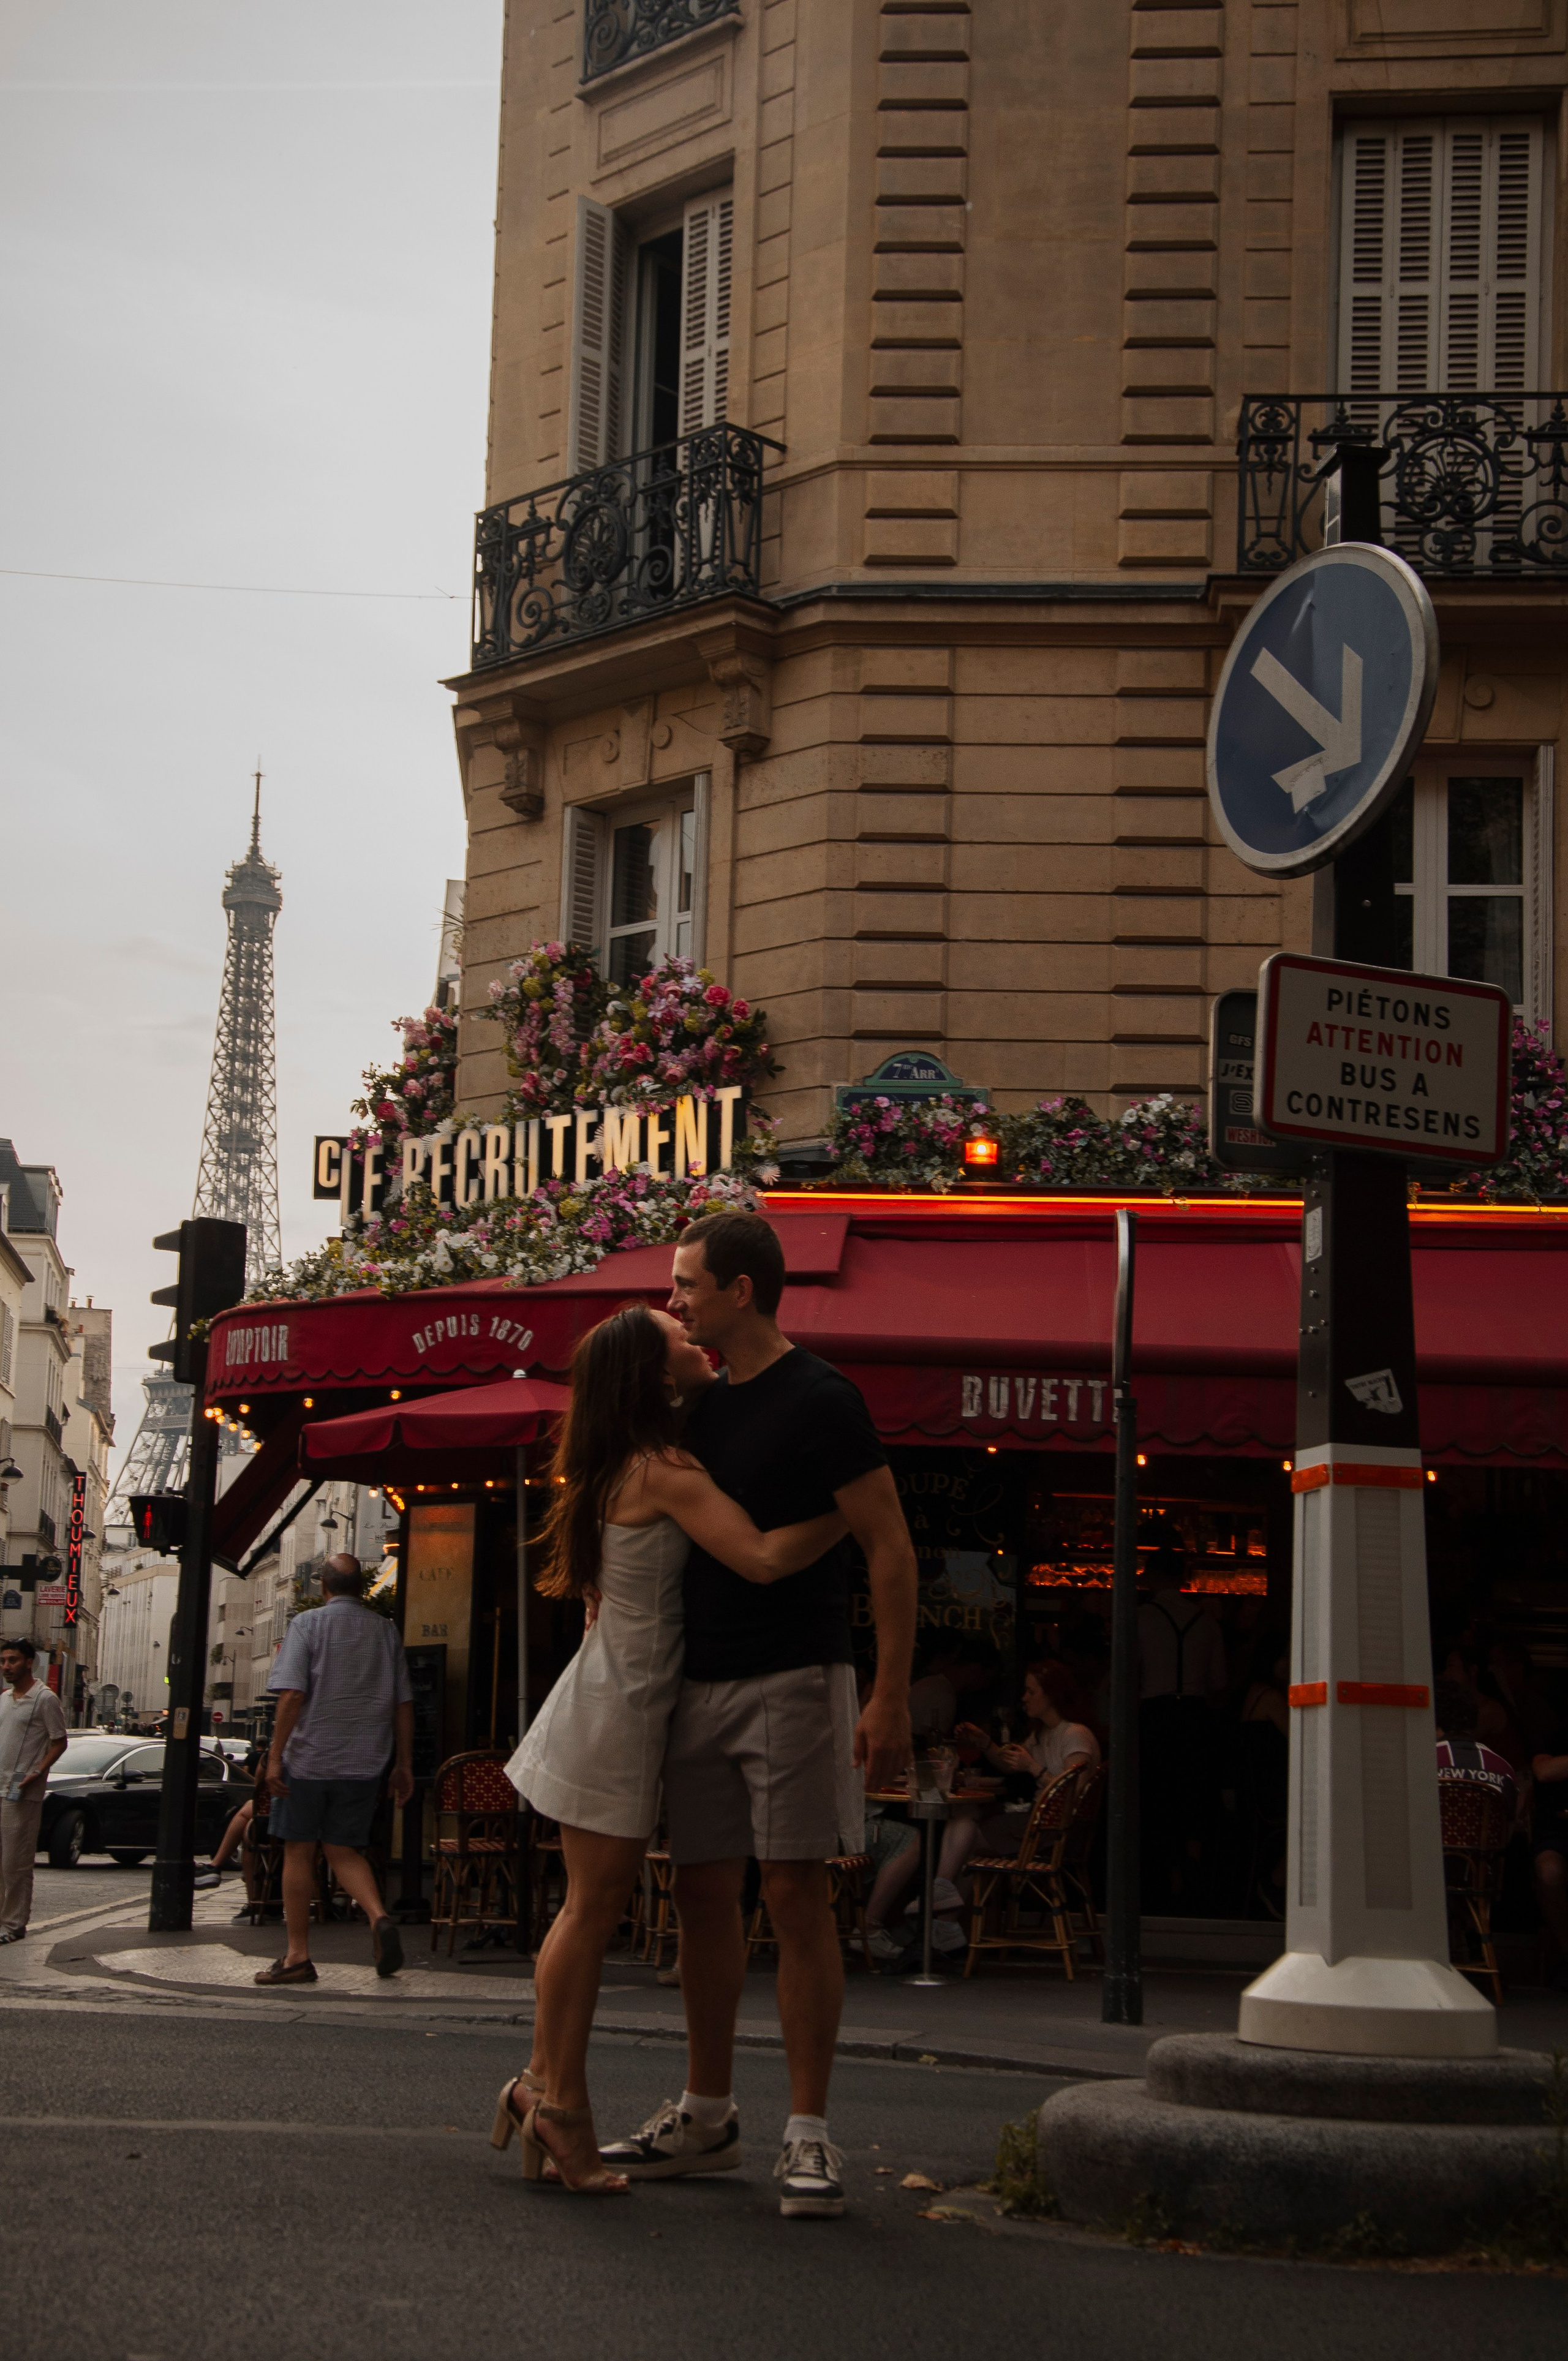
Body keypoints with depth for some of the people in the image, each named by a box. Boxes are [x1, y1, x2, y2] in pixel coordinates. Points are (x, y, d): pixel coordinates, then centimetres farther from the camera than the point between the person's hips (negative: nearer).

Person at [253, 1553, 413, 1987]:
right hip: (363, 1763, 4)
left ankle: (298, 1956, 6)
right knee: (344, 1850, 12)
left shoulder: (307, 1625, -5)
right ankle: (379, 1917, -15)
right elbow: (403, 1703, 8)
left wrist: (275, 1755, -11)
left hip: (308, 1757, -4)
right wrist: (403, 1765, 13)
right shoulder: (386, 1630, 7)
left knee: (299, 1852, 6)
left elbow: (292, 1694, -14)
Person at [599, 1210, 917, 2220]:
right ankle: (705, 2114, 20)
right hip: (699, 1682, 7)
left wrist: (891, 1697, -16)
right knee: (705, 1893, 9)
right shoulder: (702, 1405, 14)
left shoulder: (820, 1400, -8)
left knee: (798, 1895, -7)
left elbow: (891, 1549, -11)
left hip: (794, 1680, -7)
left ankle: (809, 2136, -4)